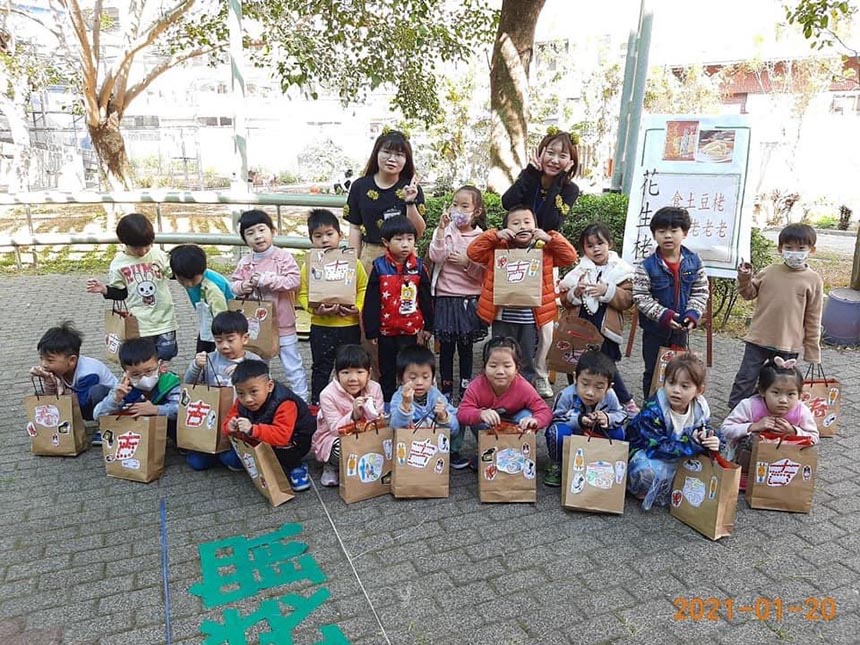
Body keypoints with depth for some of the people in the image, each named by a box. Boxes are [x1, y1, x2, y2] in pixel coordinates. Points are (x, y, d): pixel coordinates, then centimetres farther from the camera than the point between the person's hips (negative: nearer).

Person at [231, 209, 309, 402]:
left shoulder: (283, 256, -11)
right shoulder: (245, 262, 1)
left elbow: (294, 280, -22)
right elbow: (233, 283, 9)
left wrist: (265, 280, -23)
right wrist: (242, 286, -15)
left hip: (283, 324, -4)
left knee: (293, 366, 7)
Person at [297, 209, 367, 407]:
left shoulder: (352, 262, -2)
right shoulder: (310, 264, -4)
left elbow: (363, 288, 1)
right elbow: (302, 294, -5)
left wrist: (357, 308, -15)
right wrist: (314, 309, -21)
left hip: (349, 324, 1)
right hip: (321, 326, 0)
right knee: (321, 368, 13)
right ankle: (317, 403, 26)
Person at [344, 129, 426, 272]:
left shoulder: (412, 188, 0)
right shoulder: (360, 186, 3)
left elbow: (419, 233, -3)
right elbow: (355, 228, 7)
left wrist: (410, 203, -16)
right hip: (370, 256, 1)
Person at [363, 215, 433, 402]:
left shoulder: (418, 267, -2)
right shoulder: (379, 268, -7)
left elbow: (426, 298, 5)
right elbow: (371, 301, -5)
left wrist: (428, 325, 7)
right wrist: (371, 330, -5)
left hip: (411, 329, 0)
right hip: (386, 329, 0)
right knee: (387, 371, 15)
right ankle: (386, 403, 29)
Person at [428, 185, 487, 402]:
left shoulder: (481, 237, 1)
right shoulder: (445, 231, 1)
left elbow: (483, 273, -1)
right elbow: (436, 257, -16)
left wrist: (467, 262, -15)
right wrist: (441, 230, -20)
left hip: (470, 299, 1)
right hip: (446, 297, 0)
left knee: (466, 346, 11)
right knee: (446, 346, 5)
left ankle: (465, 388, 24)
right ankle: (446, 389, 17)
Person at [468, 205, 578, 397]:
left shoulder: (545, 249, 2)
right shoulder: (498, 248, 1)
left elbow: (570, 257, -2)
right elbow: (473, 252, -5)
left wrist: (550, 239, -12)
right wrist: (495, 235, -13)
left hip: (530, 318, 0)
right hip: (502, 317, 0)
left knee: (528, 361, 12)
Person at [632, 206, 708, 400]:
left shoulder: (694, 262, -5)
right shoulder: (647, 266, -15)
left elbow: (700, 292, 1)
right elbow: (641, 297, -15)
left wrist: (693, 314, -14)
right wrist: (662, 315, -24)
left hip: (681, 328, 3)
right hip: (654, 328, -3)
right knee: (652, 371, 10)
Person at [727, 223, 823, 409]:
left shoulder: (814, 280, -4)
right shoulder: (769, 272, 0)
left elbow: (813, 318, -1)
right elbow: (749, 294, 11)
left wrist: (812, 349, 0)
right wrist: (744, 278, -10)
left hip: (788, 345, -1)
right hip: (758, 339, 1)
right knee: (745, 379, 6)